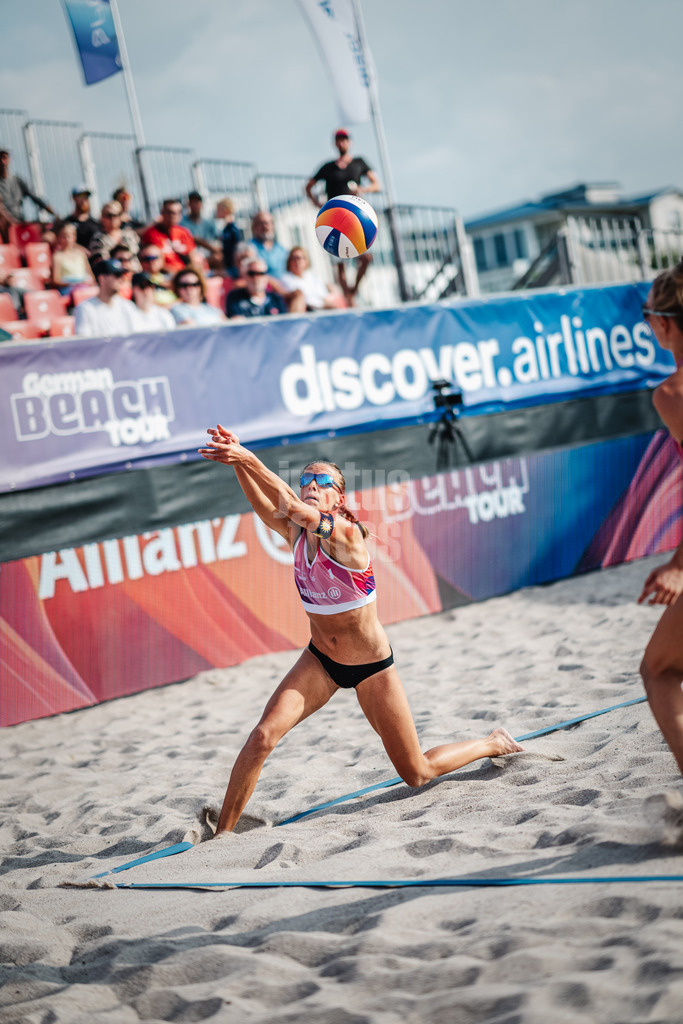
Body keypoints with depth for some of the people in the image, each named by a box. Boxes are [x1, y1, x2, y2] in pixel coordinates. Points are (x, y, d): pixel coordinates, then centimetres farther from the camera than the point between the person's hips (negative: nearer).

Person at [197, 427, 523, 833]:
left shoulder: (347, 534, -24)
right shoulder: (296, 534, -7)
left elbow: (292, 508, -41)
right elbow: (264, 506, -27)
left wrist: (250, 460, -51)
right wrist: (238, 460, -43)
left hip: (372, 666, -4)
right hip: (320, 661, 5)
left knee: (418, 774, 9)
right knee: (264, 735, -20)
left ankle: (496, 744, 35)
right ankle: (223, 831, -8)